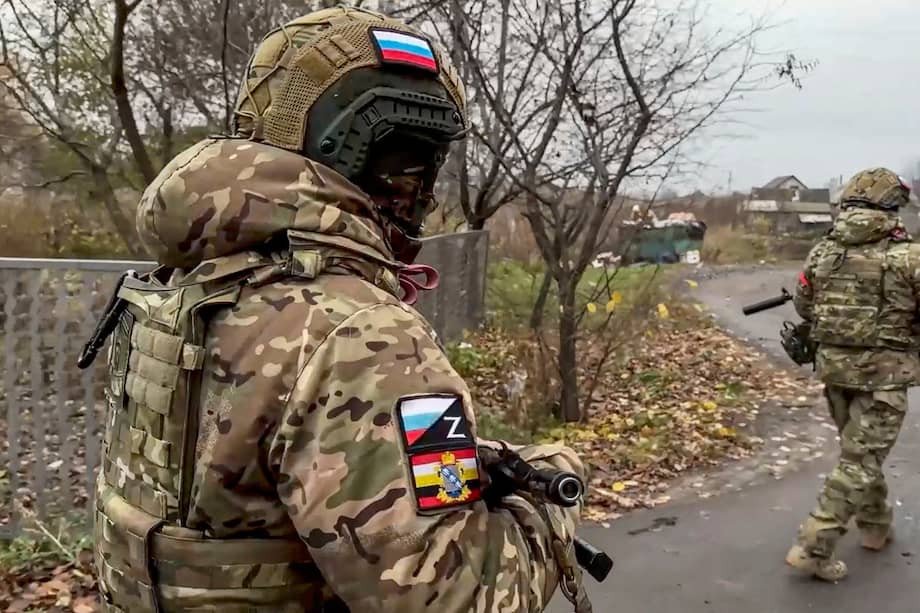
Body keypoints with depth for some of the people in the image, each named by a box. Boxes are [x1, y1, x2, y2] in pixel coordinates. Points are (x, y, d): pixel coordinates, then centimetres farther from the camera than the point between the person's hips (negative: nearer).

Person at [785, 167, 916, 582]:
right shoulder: (909, 255, -11)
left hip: (833, 364, 5)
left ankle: (876, 527, 39)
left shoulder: (821, 251, 2)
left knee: (859, 450, 23)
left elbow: (803, 306, 11)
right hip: (883, 370, -5)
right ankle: (812, 548, -3)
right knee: (860, 462, 1)